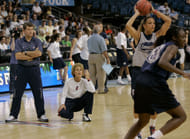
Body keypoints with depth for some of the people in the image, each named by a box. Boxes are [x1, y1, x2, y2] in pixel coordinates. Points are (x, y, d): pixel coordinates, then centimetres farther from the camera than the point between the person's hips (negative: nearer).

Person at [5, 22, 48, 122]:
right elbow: (18, 56, -10)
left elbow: (39, 53, -12)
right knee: (17, 93, 2)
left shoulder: (37, 41, 5)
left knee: (38, 93, 0)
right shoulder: (19, 42, 3)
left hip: (34, 69, 0)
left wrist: (25, 53, -9)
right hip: (22, 69, 0)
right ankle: (13, 115, 9)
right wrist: (32, 55, -12)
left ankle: (41, 115, 10)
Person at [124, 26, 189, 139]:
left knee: (143, 121, 24)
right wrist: (182, 73, -17)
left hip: (141, 82, 8)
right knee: (181, 116, 3)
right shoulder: (173, 47, 2)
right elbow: (162, 62, -16)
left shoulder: (160, 46, 27)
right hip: (155, 84, -8)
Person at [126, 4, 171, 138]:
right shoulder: (139, 36, -1)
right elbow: (128, 25, -18)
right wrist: (137, 13, -5)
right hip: (139, 69, -2)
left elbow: (168, 21, -3)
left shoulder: (157, 35, 4)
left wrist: (154, 11, 0)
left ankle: (153, 126, 18)